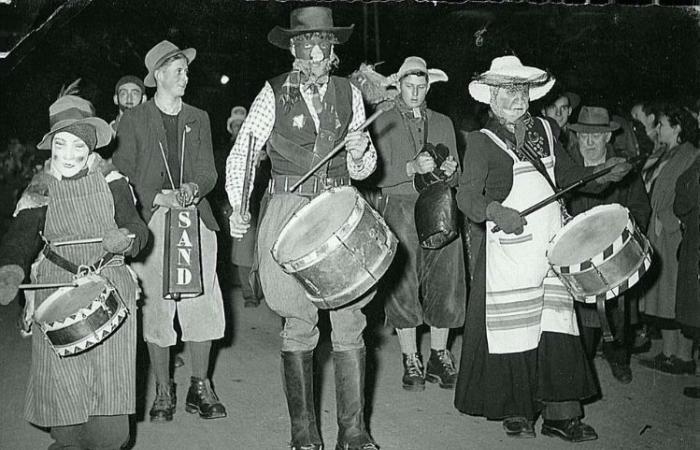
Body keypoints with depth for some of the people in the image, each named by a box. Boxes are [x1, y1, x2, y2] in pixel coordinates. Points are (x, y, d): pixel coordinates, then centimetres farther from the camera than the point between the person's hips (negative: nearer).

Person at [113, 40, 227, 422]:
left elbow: (209, 172, 12)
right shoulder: (133, 119, 6)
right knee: (156, 308, -2)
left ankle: (200, 387, 11)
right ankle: (163, 391, 12)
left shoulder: (199, 119, 17)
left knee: (202, 304, -3)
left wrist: (193, 188, -10)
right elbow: (123, 176, 2)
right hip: (151, 222, -2)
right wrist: (159, 197, -12)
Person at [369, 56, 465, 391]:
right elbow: (376, 175, -5)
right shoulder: (383, 124, 6)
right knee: (403, 287, -2)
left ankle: (439, 358, 16)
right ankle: (411, 361, 12)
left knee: (445, 284, 0)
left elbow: (456, 178, 17)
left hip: (440, 210, 3)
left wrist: (449, 171, -6)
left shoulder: (443, 124, 18)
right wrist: (413, 168, -18)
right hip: (400, 209, -3)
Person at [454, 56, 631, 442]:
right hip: (508, 248, -5)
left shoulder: (545, 130, 15)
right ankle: (515, 412, 17)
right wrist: (496, 211, -29)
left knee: (557, 330, 4)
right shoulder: (482, 141, -2)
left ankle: (560, 415, 12)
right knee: (513, 330, 1)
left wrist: (603, 175, 7)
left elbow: (569, 174, 24)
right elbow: (466, 195, -11)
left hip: (553, 247, 5)